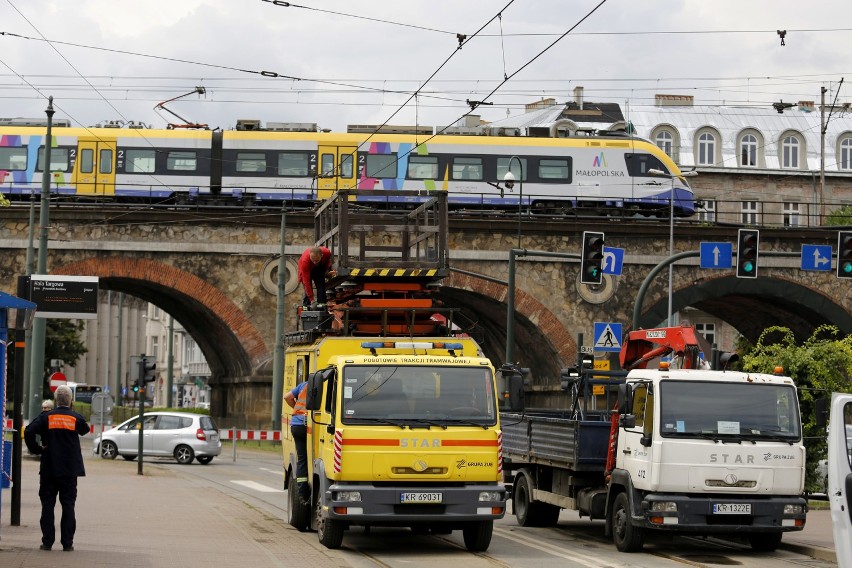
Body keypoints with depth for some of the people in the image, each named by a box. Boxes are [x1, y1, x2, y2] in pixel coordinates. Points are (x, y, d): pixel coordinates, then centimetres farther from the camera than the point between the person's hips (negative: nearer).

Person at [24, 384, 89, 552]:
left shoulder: (46, 417, -4)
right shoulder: (76, 418, -4)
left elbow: (29, 432, -15)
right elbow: (84, 430, 14)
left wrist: (36, 449, -4)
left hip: (49, 469, 0)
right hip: (70, 469, 0)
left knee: (47, 505, 6)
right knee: (68, 505, 4)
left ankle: (47, 541, 3)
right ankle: (67, 542, 2)